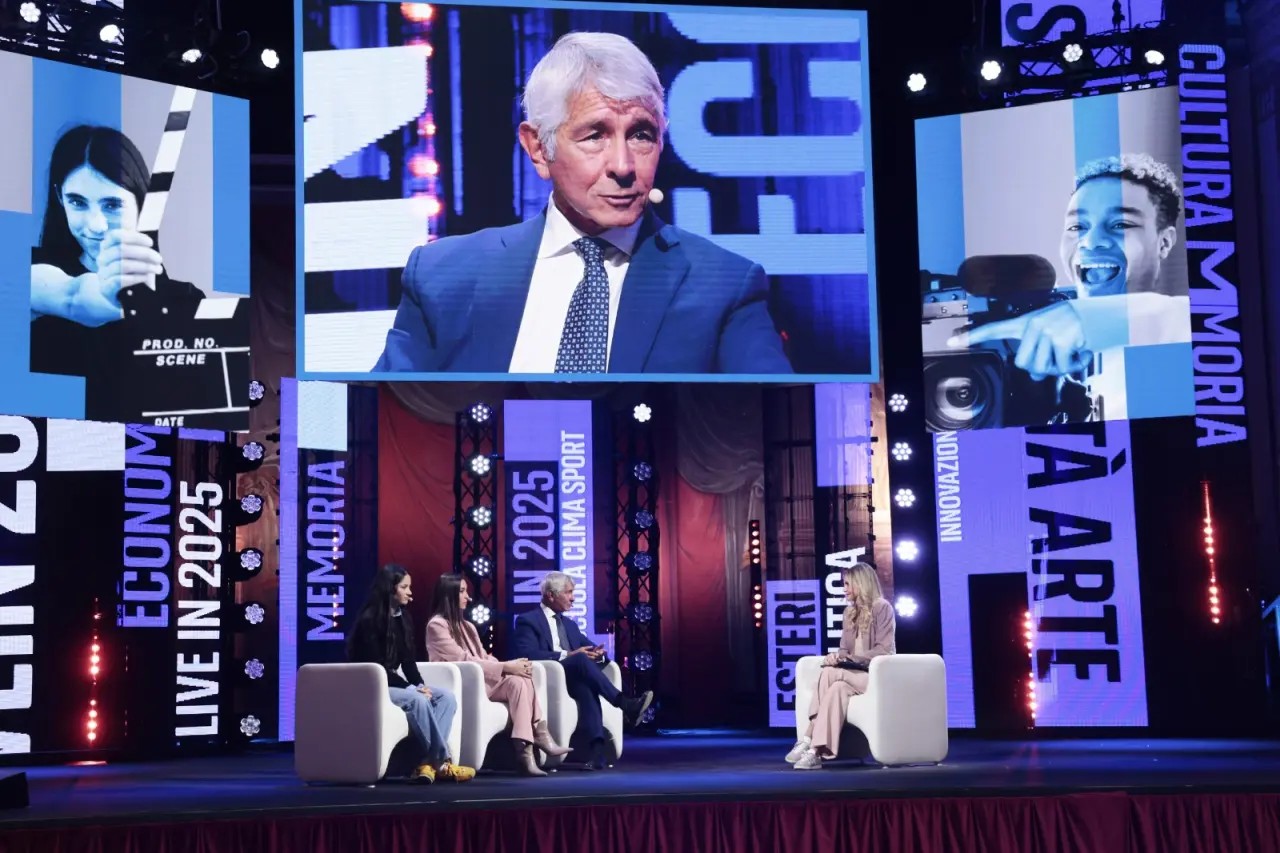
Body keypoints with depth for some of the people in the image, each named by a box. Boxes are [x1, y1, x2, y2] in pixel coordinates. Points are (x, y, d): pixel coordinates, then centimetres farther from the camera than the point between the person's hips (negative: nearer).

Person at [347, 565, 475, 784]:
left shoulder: (403, 618, 9)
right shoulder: (369, 619, -14)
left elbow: (407, 660, 8)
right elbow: (376, 666, -18)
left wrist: (420, 685, -11)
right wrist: (412, 688, -22)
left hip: (392, 683, 8)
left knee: (447, 697, -14)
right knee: (417, 700, -34)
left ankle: (427, 763, -26)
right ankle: (441, 763, -27)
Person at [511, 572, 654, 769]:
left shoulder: (569, 624, 27)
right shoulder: (527, 620, 5)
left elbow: (590, 647, 21)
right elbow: (528, 654, -13)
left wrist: (597, 653, -6)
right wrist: (568, 655, -21)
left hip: (572, 679, 5)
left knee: (585, 685, -35)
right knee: (581, 660, -34)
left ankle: (597, 746, -50)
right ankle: (625, 704, -38)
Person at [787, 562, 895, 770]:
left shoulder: (882, 608, -5)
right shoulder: (850, 612, 17)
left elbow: (884, 650, -13)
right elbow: (845, 648, 14)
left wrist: (850, 658, -19)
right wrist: (838, 657, -10)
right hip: (856, 674, 6)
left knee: (830, 674, -29)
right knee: (838, 688, -30)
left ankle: (809, 740, -31)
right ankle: (816, 750, -42)